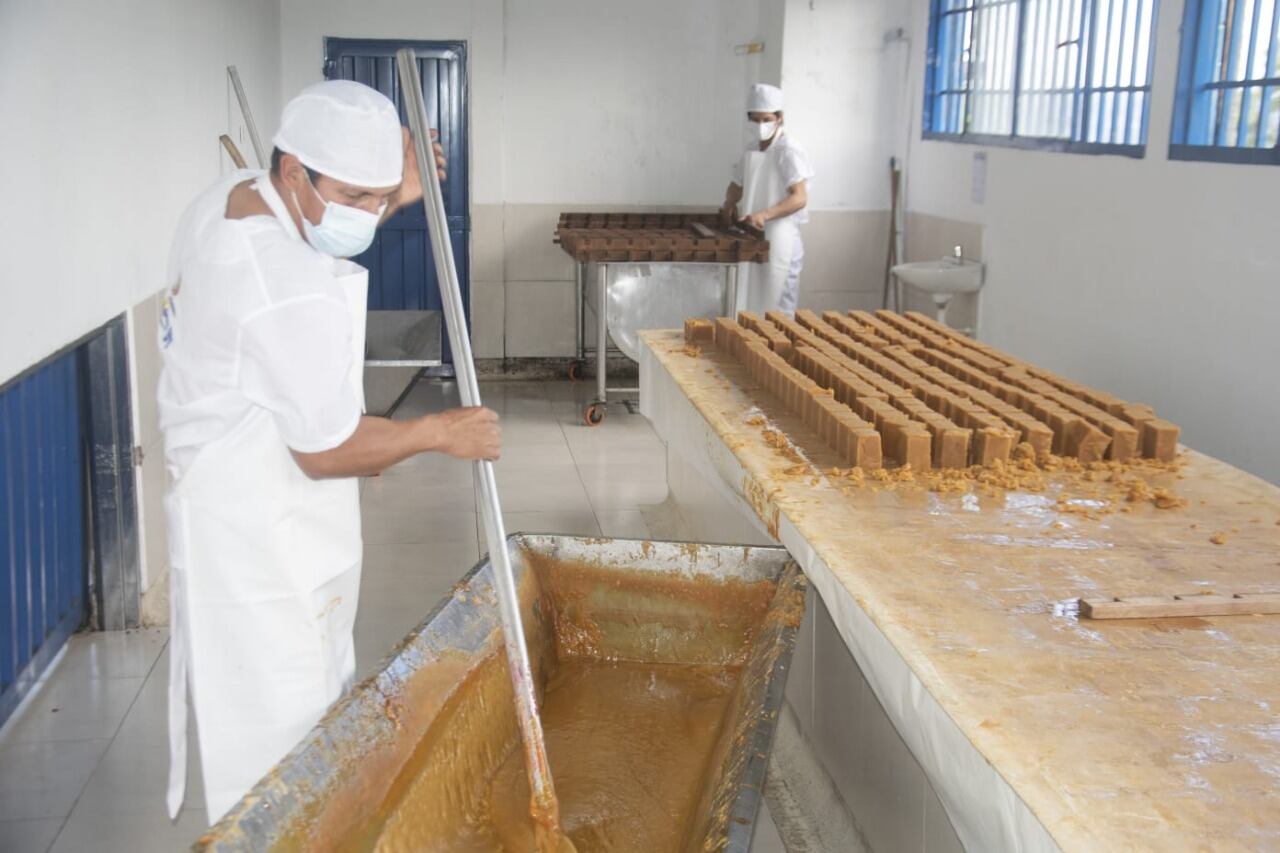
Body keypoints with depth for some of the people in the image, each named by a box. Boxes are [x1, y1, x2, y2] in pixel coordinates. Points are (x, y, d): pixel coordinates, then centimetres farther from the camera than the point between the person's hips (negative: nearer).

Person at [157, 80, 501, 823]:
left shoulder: (231, 198, -2)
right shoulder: (295, 298, -30)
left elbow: (316, 238, 20)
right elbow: (327, 452, -23)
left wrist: (390, 200, 3)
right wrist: (439, 433, -9)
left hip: (231, 497, 10)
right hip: (262, 533, -10)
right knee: (283, 736, 3)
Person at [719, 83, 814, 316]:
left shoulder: (789, 151, -13)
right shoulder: (751, 148, 12)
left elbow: (800, 198, -21)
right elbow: (738, 184, 24)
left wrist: (766, 214, -35)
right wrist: (730, 203, 2)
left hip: (780, 241, -7)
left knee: (777, 312, -3)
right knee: (752, 305, 11)